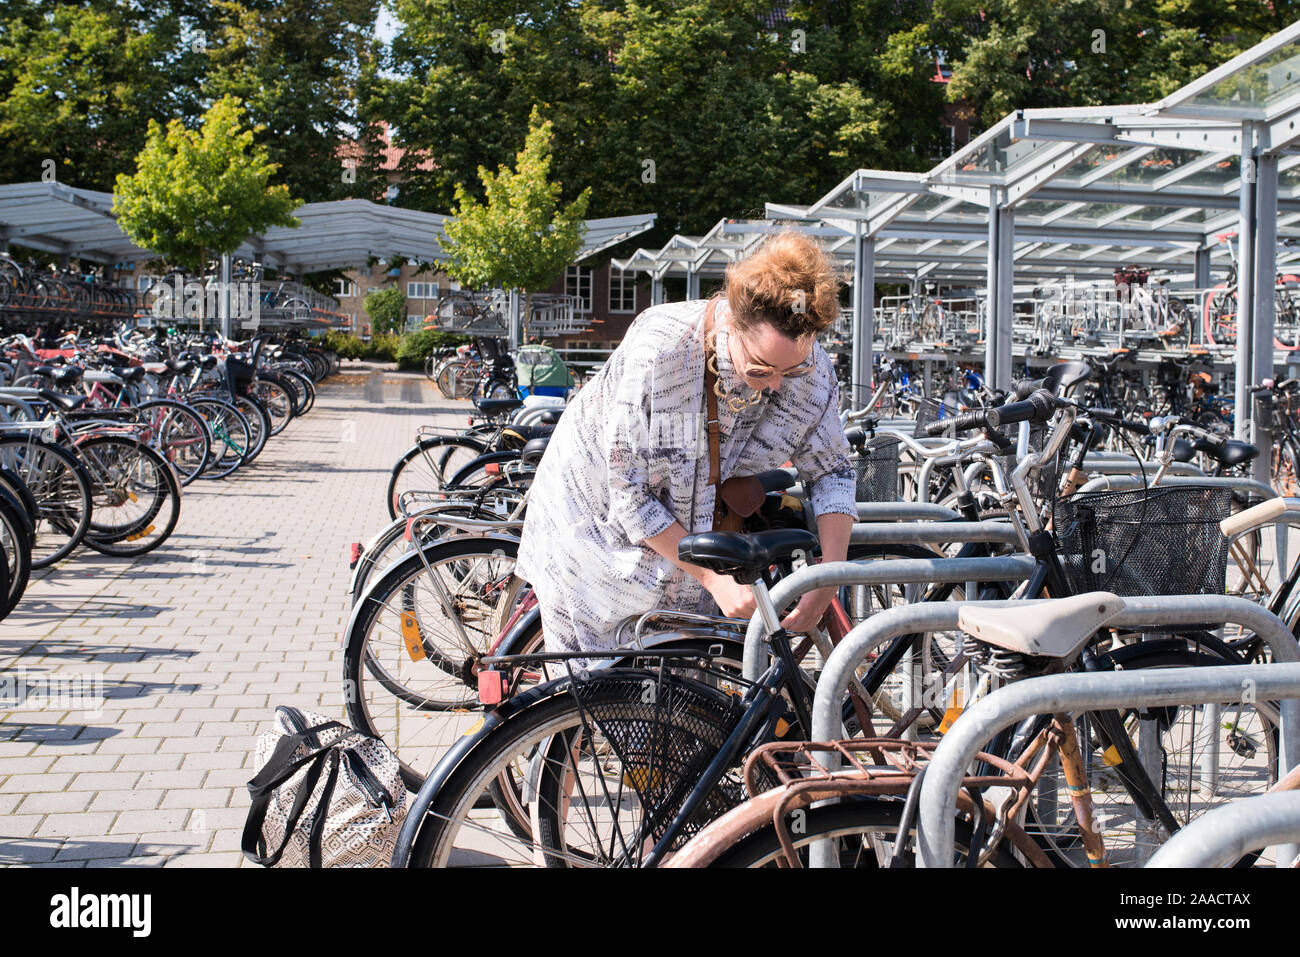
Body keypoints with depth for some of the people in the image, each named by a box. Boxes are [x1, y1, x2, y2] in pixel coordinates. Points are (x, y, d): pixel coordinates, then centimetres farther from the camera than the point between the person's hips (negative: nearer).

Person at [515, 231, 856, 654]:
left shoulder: (813, 371, -22)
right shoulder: (656, 350, -36)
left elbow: (833, 471, -6)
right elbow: (630, 497, -29)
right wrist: (715, 577, -31)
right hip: (599, 520, -3)